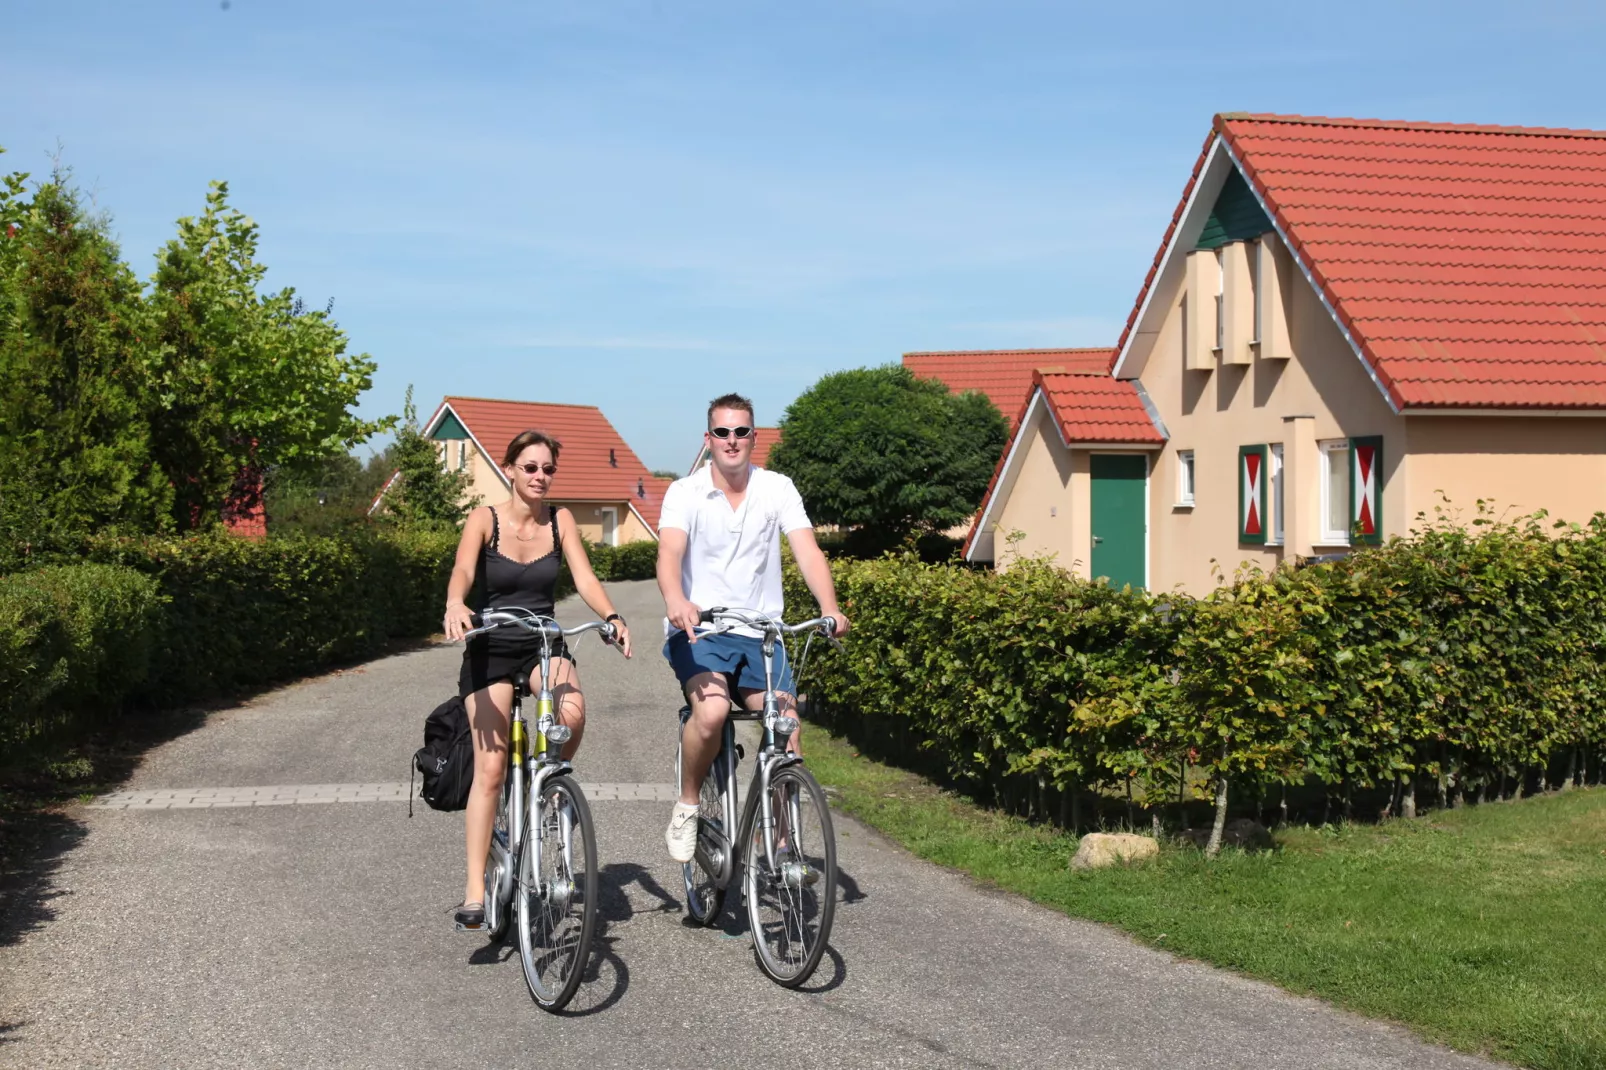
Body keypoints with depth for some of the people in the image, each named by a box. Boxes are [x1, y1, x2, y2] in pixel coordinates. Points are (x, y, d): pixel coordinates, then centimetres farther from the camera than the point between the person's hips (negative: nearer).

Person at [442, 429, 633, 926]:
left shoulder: (560, 521, 1)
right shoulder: (485, 519, -6)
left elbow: (584, 577, -9)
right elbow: (463, 570, -22)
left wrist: (611, 616, -28)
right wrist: (455, 604, -44)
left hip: (544, 643, 2)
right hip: (491, 648, -2)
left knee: (573, 712, -32)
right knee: (490, 768, -9)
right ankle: (475, 890, -4)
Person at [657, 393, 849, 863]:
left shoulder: (777, 489, 4)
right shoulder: (685, 493, -2)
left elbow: (808, 551, -8)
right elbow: (669, 553, -19)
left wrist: (830, 610, -26)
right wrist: (676, 603, -41)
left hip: (760, 634, 3)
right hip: (698, 630, -2)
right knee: (712, 710, -31)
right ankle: (687, 805, -6)